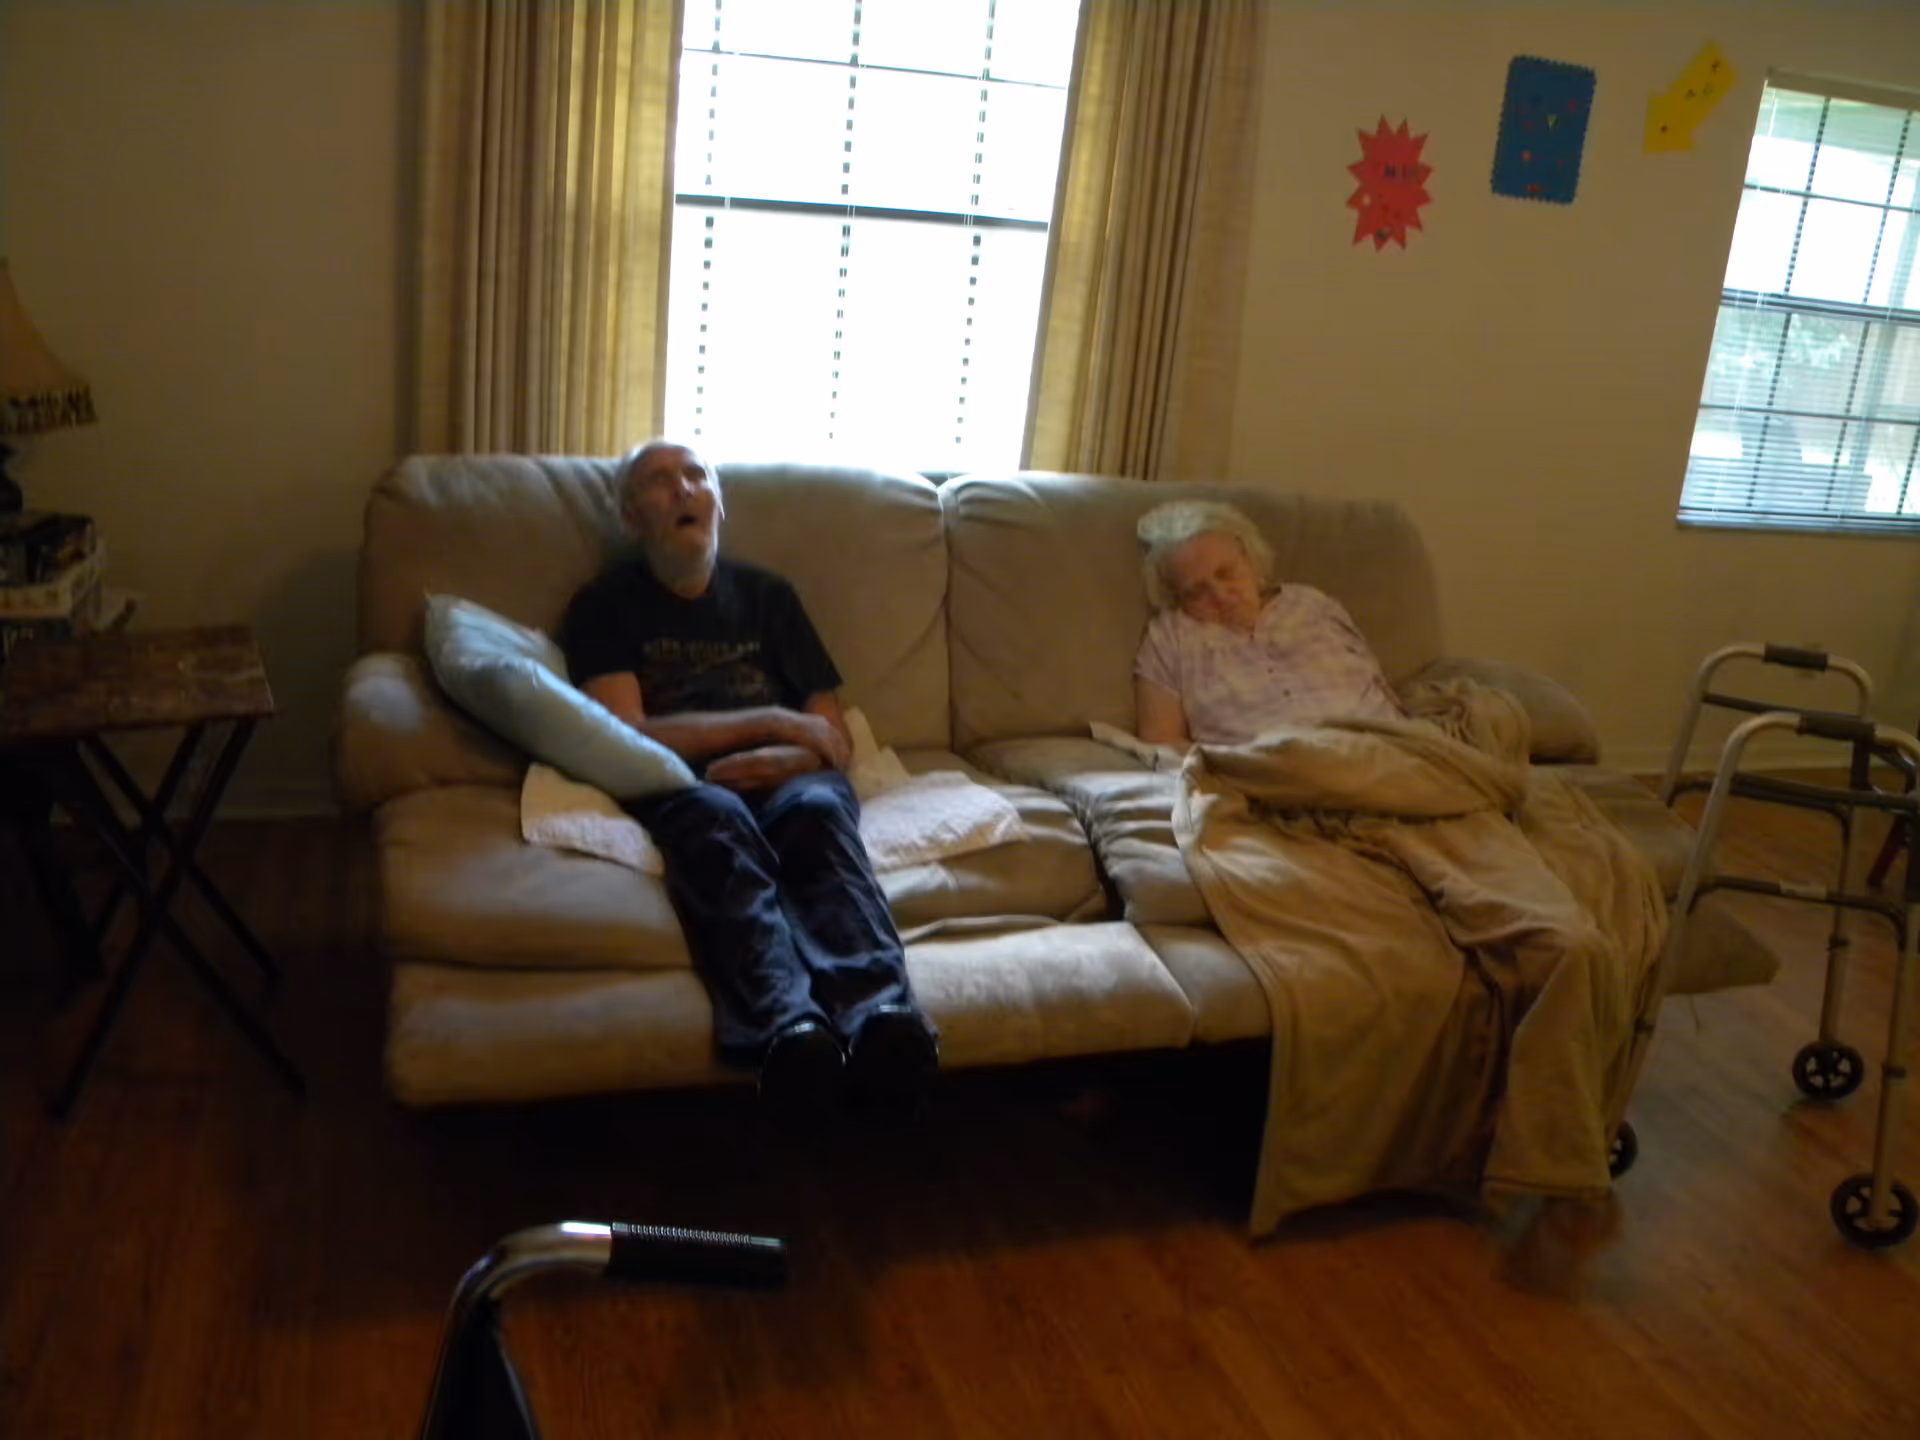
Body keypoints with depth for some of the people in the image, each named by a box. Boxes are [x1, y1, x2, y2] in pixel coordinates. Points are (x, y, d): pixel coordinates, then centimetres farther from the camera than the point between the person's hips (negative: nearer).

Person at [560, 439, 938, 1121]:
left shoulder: (767, 594, 21)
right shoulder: (606, 604, 11)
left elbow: (834, 738, 16)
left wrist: (785, 760, -9)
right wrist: (770, 720, -5)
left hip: (781, 779, 2)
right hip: (676, 783, -2)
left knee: (819, 810, -34)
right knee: (717, 821, -38)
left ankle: (880, 1014, -60)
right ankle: (788, 1026, -64)